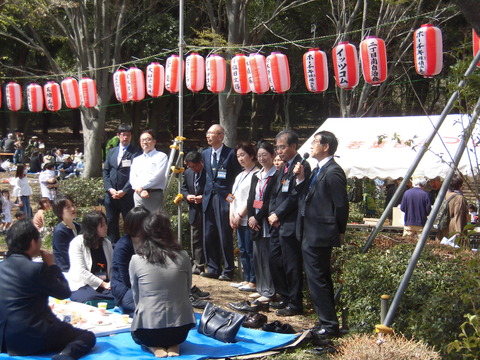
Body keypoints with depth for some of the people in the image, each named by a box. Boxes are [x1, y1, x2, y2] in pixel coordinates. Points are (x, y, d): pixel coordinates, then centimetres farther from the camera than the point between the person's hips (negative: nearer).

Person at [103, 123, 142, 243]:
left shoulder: (136, 152, -3)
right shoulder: (112, 152, 16)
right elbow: (105, 172, 12)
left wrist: (123, 191, -14)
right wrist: (110, 189, -3)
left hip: (127, 195, -5)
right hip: (111, 194, 5)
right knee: (111, 223, 9)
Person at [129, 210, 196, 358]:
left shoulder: (136, 260, -5)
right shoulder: (183, 256, -2)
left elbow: (136, 297, 3)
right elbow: (187, 291, 8)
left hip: (148, 327, -1)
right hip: (181, 327, 2)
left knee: (137, 333, 35)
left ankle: (154, 346, 3)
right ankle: (173, 344, 5)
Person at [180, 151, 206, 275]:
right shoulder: (188, 173, 9)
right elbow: (184, 188, 20)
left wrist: (203, 197, -20)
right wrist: (187, 196, -2)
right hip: (194, 211, 7)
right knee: (195, 239, 10)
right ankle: (198, 265, 16)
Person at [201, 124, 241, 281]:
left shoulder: (230, 153, -6)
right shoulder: (205, 154, 13)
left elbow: (237, 176, -4)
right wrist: (204, 193, 12)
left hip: (224, 199, -6)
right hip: (209, 198, 6)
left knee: (225, 236, -3)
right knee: (209, 235, 8)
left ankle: (228, 271, 6)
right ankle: (213, 268, 18)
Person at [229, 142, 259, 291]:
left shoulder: (256, 174, -9)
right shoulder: (240, 176, 20)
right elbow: (233, 196, 18)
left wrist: (240, 215, -12)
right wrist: (232, 215, 6)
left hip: (248, 218, -9)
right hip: (238, 219, 9)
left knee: (250, 250, -6)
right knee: (243, 251, 11)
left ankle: (254, 282, -1)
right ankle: (246, 279, 17)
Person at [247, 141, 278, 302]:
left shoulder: (277, 176, -8)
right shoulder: (256, 177, 17)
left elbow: (272, 201, -14)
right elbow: (250, 199, 13)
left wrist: (257, 218, -13)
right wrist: (251, 218, -1)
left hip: (268, 222, -8)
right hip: (255, 221, 8)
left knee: (268, 257, -5)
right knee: (257, 256, 11)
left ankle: (269, 292, 0)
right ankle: (261, 288, 19)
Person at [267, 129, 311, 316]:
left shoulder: (301, 166, -13)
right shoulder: (284, 167, 18)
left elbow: (294, 196, -19)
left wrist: (278, 215, -13)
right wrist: (272, 214, 3)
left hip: (290, 224, -10)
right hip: (277, 223, 10)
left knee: (291, 265, -2)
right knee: (275, 262, 15)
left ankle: (295, 304, 7)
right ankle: (285, 298, 27)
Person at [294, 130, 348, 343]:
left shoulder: (333, 172, -16)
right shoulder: (317, 170, 14)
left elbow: (341, 205, -16)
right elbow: (308, 197, 13)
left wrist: (339, 233, -8)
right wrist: (301, 179, -1)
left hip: (319, 237, -10)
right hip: (310, 235, 10)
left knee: (318, 280, -5)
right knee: (320, 280, 16)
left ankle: (328, 325, 2)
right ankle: (327, 323, 25)